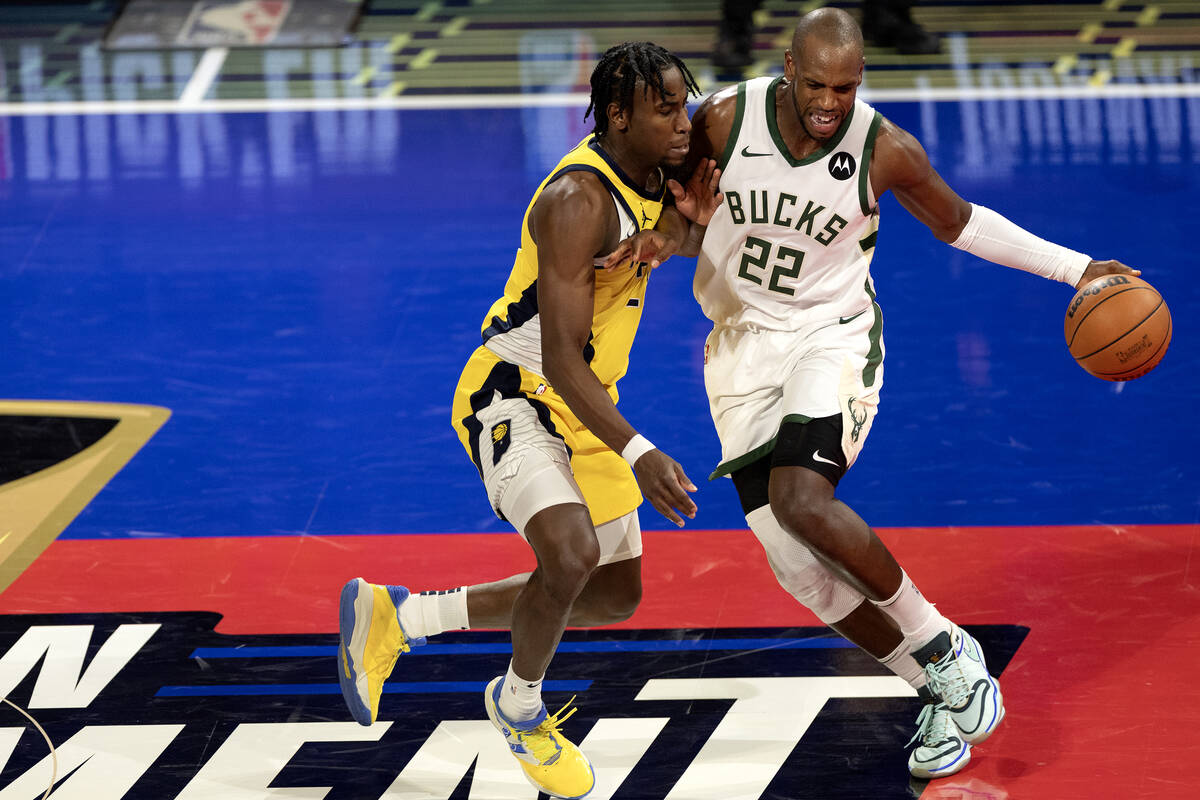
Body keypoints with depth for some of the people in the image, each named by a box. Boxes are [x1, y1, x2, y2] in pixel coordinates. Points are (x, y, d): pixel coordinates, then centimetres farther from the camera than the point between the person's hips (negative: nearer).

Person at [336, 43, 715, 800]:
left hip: (586, 408, 9)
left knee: (615, 596, 16)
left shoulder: (653, 172, -2)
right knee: (571, 551, -33)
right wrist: (638, 454, -43)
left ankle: (396, 615, 27)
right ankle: (519, 703, -3)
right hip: (514, 396, -9)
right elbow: (562, 356, -32)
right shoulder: (579, 199, -28)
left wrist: (694, 217, -5)